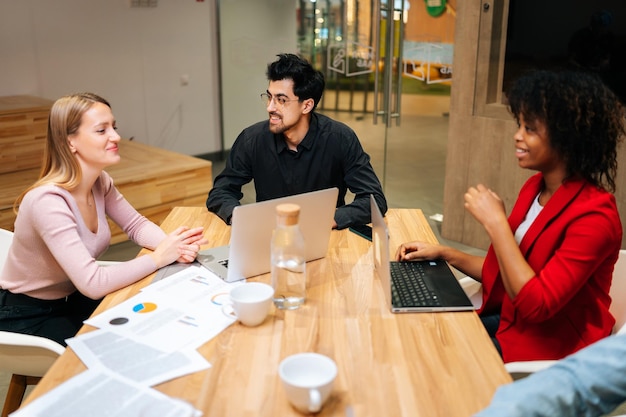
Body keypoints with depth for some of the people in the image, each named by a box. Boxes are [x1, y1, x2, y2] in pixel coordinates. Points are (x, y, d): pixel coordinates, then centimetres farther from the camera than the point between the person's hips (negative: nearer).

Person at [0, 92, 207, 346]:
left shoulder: (100, 182, -7)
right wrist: (158, 258, -27)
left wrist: (173, 246, -19)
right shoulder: (48, 201, -32)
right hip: (27, 317, -7)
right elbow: (92, 283, -36)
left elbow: (137, 225, 2)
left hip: (71, 298, 7)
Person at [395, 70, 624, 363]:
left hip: (550, 351, -7)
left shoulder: (594, 217, -23)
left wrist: (496, 223, -25)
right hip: (510, 323, 7)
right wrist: (443, 253, 3)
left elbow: (536, 304, -28)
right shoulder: (535, 187, 3)